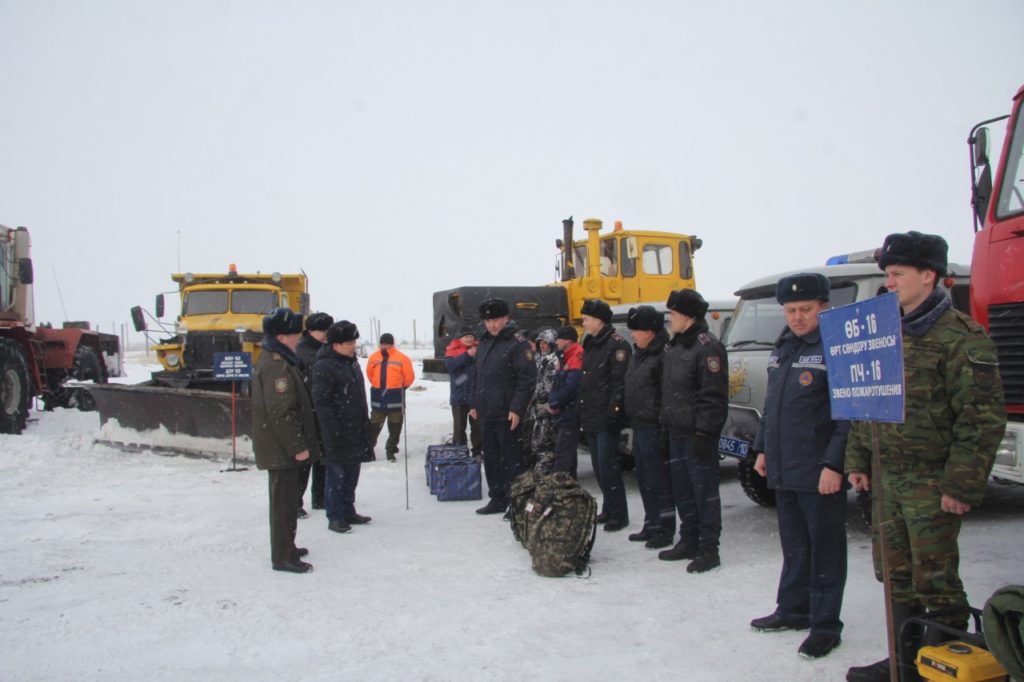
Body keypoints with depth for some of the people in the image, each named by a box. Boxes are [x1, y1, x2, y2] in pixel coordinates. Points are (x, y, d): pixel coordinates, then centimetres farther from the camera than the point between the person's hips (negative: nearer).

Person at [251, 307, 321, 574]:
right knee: (285, 502, -2)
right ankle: (283, 557, 5)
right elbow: (282, 413, -25)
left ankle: (285, 547, 32)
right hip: (282, 449, -11)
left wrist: (298, 442, 23)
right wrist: (298, 446, -20)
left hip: (280, 448, 11)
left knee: (288, 499, 20)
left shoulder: (270, 360, 14)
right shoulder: (278, 366, -21)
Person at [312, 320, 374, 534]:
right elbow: (322, 403, -18)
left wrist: (365, 422, 20)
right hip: (338, 433, -8)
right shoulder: (324, 366, -15)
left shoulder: (351, 361, 13)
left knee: (352, 472, 15)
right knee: (337, 474, -2)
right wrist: (334, 432, -21)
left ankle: (348, 512, 26)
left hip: (356, 431, 9)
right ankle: (335, 517, 7)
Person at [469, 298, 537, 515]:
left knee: (511, 459, -3)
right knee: (491, 459, 15)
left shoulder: (517, 343, -10)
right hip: (487, 414, 8)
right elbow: (477, 377, 24)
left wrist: (516, 408, -20)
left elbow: (527, 379, -16)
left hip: (507, 415, -8)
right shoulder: (484, 344, 16)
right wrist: (474, 404, 17)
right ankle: (497, 499, 26)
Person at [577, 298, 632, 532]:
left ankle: (619, 514, 0)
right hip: (590, 419, 9)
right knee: (599, 468, 14)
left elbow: (619, 382, -17)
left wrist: (614, 411, -22)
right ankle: (608, 509, 24)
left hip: (606, 419, -9)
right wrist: (580, 409, 19)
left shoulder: (617, 345, -11)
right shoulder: (590, 345, 17)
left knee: (608, 467, -8)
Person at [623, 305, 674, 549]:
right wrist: (629, 417, 19)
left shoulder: (662, 355, -15)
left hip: (652, 428, -10)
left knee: (657, 481, -4)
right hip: (639, 426, 10)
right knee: (644, 480, 16)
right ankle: (651, 526, 27)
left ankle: (665, 530, 5)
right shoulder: (638, 354, 16)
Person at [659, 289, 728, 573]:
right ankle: (689, 542, 26)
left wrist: (704, 432, -21)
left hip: (697, 434, -9)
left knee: (704, 489, -3)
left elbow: (713, 395, -19)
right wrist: (666, 423, 17)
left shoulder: (708, 347, -14)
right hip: (677, 432, 9)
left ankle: (709, 549, 4)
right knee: (682, 490, 15)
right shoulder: (675, 346, 16)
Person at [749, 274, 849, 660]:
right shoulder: (783, 348, 15)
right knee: (793, 545, 18)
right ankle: (793, 609, 30)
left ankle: (825, 625, 12)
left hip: (819, 473, -8)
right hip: (783, 469, 8)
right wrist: (763, 448, 19)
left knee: (824, 548, 2)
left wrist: (834, 464, -21)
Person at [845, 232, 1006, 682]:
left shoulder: (961, 337, -12)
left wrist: (963, 485, -18)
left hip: (932, 483, -8)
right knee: (896, 576, 15)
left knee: (934, 579, -1)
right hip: (887, 479, 8)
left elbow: (983, 418, -16)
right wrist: (858, 460, 13)